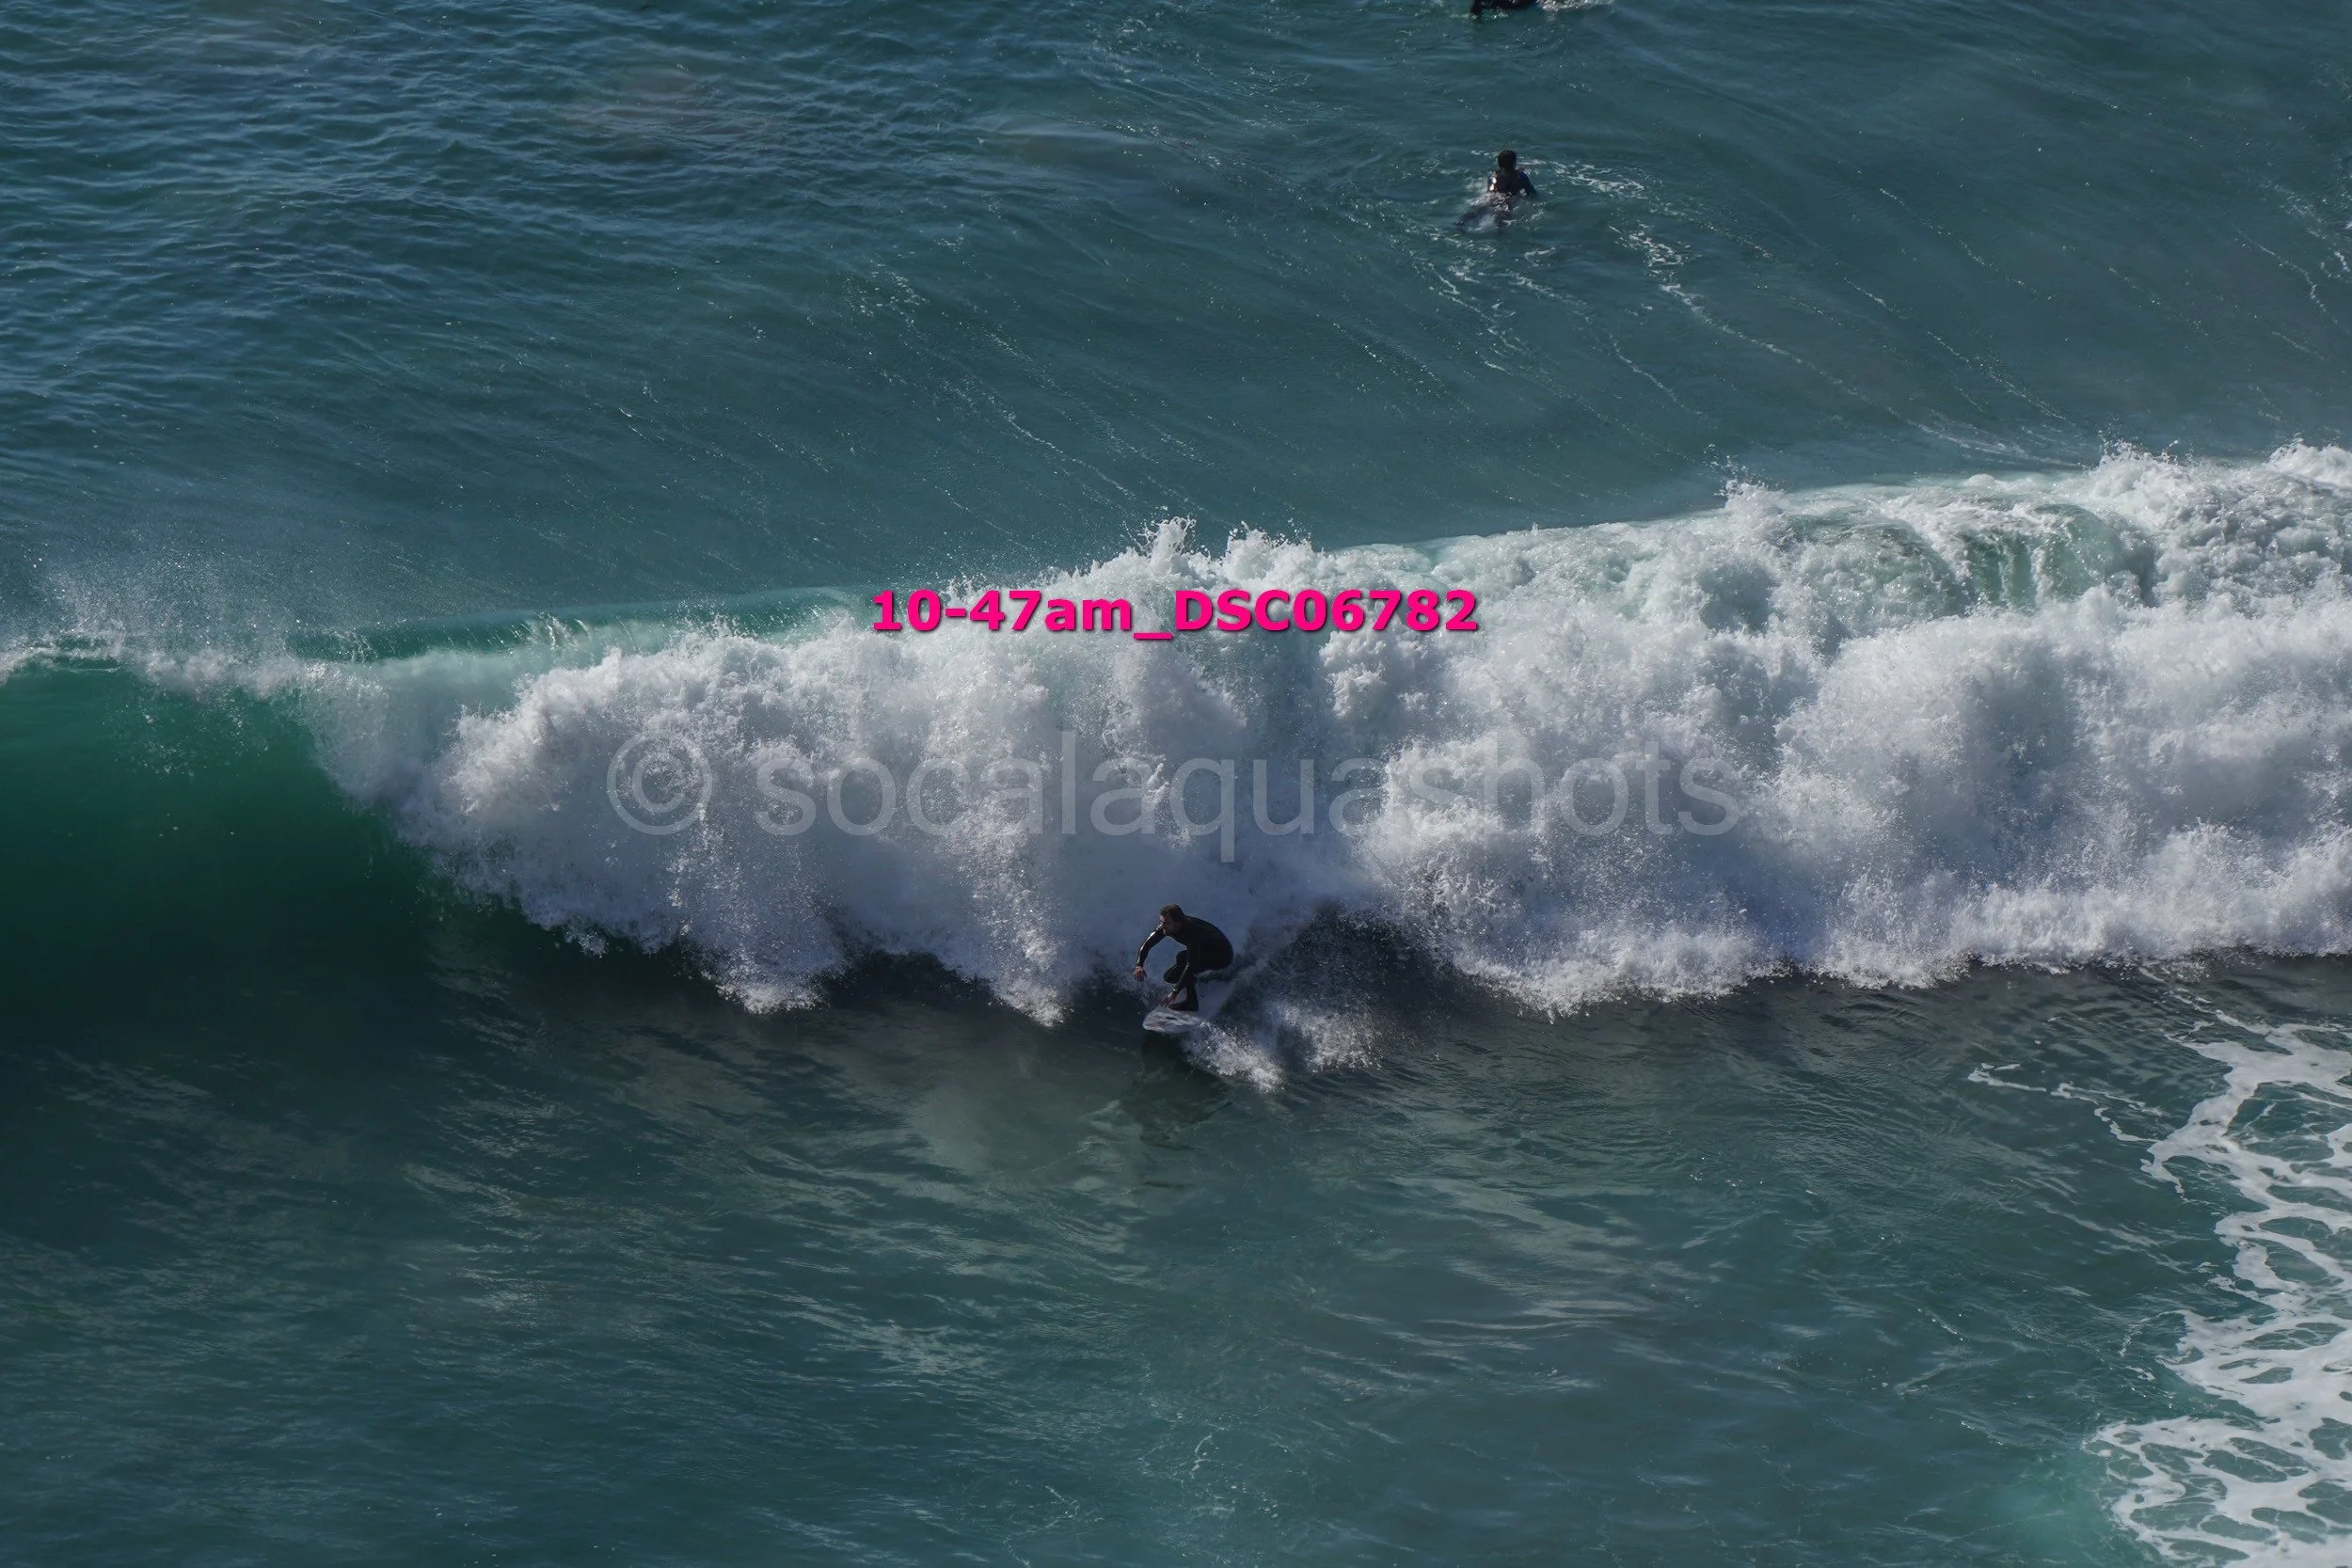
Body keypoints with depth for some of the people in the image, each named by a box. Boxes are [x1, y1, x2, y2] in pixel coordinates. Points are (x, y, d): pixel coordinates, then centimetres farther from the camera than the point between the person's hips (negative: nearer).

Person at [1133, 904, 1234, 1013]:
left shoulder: (1192, 931, -37)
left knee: (1182, 958, -31)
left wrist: (1175, 992, -44)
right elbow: (1146, 945, -10)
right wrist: (1139, 965, -30)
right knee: (1170, 977, 2)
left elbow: (1191, 964, -41)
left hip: (1223, 955, -8)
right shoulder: (1165, 927, -15)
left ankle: (1191, 1003, -22)